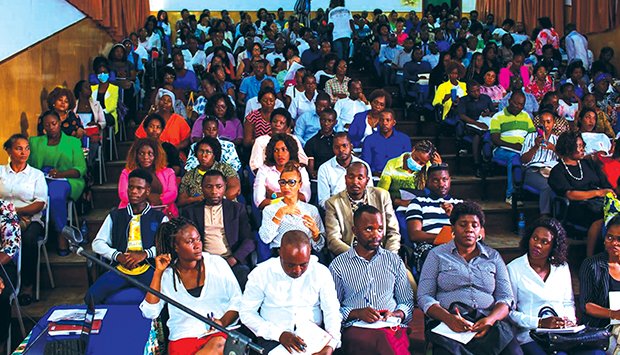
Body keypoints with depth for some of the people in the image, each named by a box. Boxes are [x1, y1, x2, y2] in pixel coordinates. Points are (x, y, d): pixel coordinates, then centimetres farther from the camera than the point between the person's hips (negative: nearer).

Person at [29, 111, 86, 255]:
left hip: (66, 180, -2)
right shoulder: (35, 142, 25)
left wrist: (60, 173, -14)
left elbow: (81, 169, 3)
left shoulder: (73, 142, 16)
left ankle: (61, 236, -25)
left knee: (55, 192, -38)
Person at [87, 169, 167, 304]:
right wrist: (118, 256, -6)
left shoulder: (159, 218, 14)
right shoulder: (115, 216, 21)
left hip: (148, 269, -2)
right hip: (120, 268, 2)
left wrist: (145, 254, -15)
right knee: (92, 296, -23)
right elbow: (97, 243, 13)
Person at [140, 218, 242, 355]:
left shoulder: (217, 263, 6)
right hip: (184, 336, -1)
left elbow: (237, 300, 8)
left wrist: (223, 321, -11)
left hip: (221, 333, 1)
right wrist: (158, 272, -5)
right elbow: (149, 312, -3)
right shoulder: (166, 275, 6)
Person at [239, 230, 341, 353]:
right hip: (273, 338, -1)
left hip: (313, 337, 1)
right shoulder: (261, 273, -2)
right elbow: (246, 312, 2)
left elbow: (332, 312, 3)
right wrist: (279, 334, -11)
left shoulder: (321, 273, 3)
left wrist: (330, 345, -15)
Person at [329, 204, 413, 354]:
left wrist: (396, 314, -5)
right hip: (356, 328, -2)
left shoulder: (394, 261, 18)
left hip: (393, 326, 2)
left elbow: (407, 301, 18)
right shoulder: (338, 265, 9)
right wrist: (357, 313, -12)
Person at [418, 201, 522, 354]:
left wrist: (490, 319, -11)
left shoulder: (493, 257, 21)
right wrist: (449, 318, -16)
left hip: (487, 324, 3)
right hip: (447, 324, -2)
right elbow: (424, 297, 4)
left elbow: (506, 297, 12)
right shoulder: (437, 254, 14)